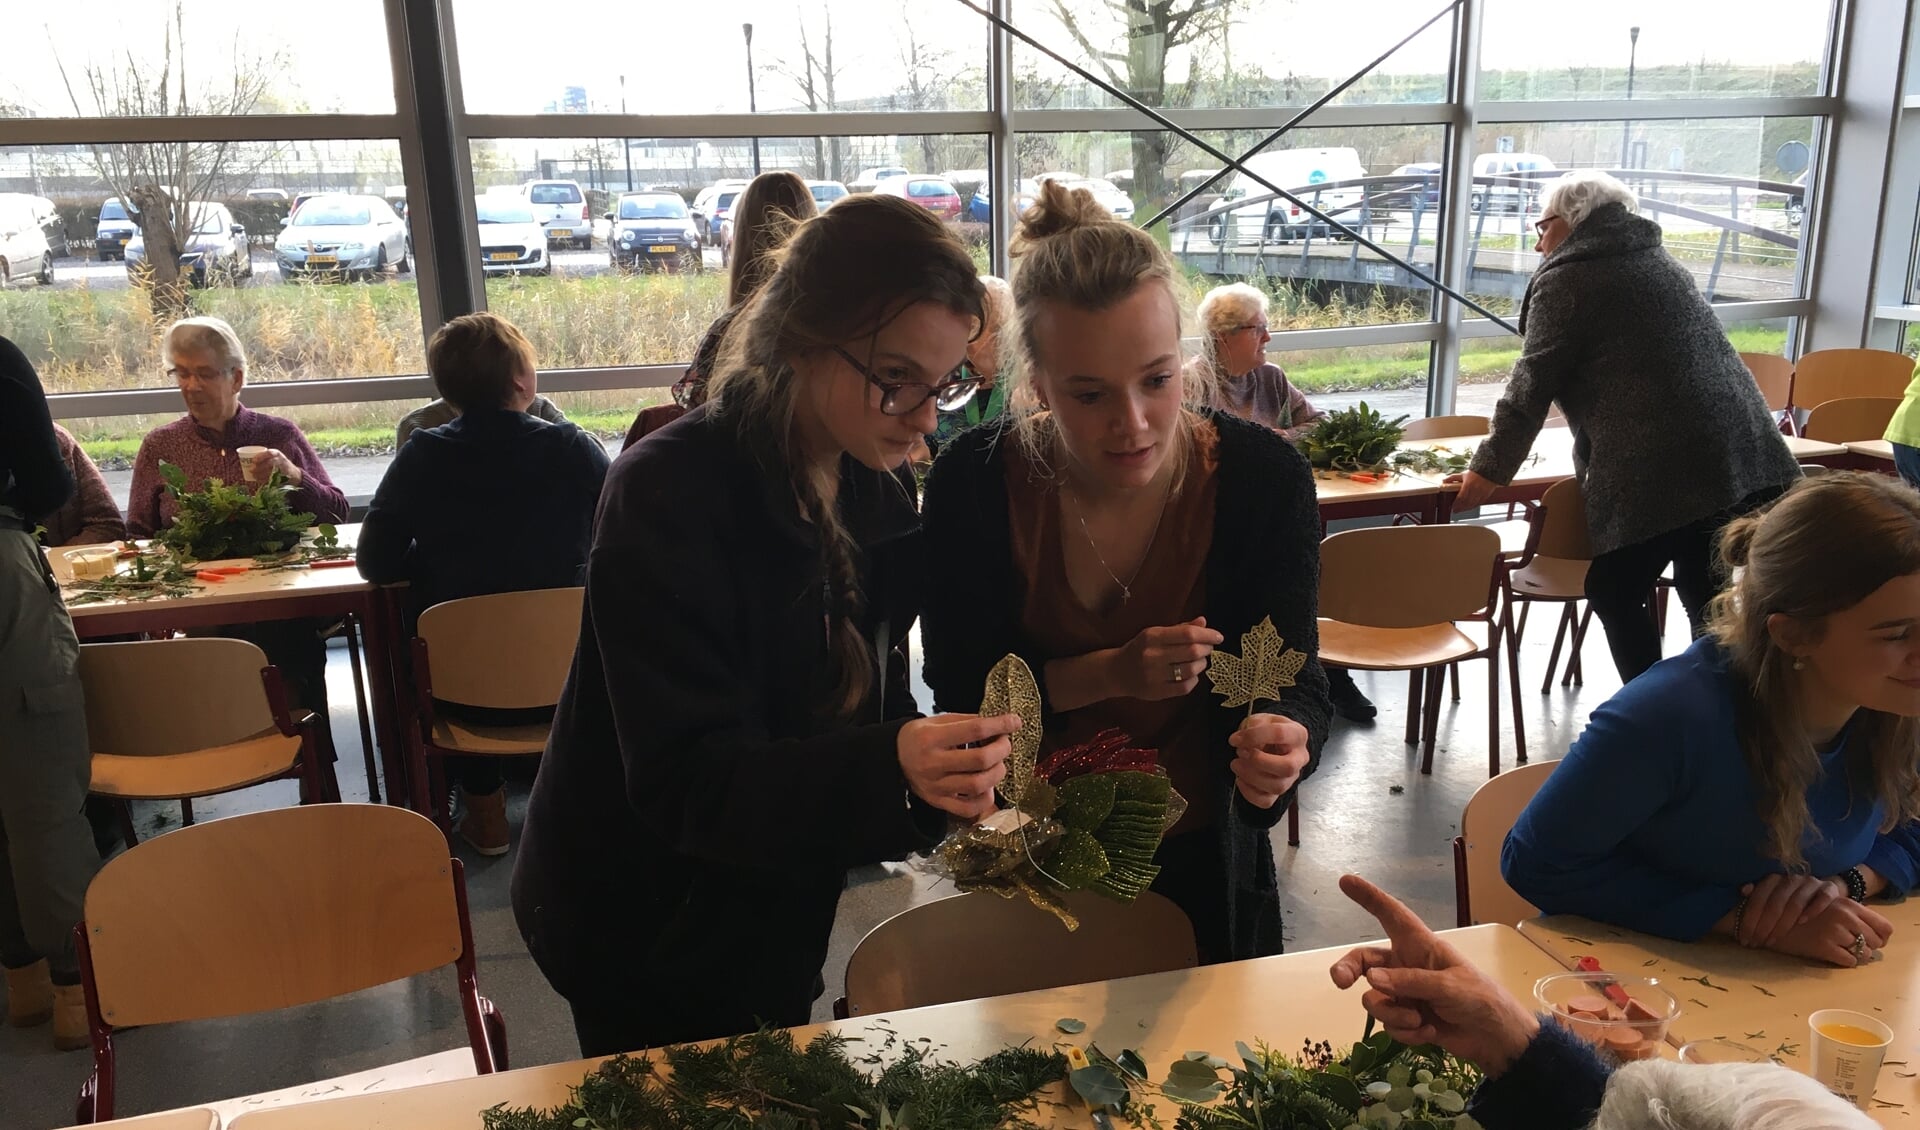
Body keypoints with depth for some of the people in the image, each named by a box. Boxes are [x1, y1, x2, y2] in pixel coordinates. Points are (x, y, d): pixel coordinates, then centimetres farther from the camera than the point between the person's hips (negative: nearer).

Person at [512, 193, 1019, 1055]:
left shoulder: (881, 500, -4)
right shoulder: (668, 495, -25)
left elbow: (867, 715, 3)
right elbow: (682, 780, -29)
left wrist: (942, 775, -17)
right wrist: (889, 768, -43)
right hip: (641, 934, -6)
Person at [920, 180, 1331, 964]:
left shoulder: (1266, 478, -18)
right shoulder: (973, 482, -19)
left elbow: (1294, 679, -15)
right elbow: (959, 691, -15)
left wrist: (1281, 737, -39)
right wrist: (1108, 674, -30)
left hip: (1202, 863, 1)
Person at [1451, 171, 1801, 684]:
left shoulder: (1566, 278, -1)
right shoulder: (1659, 262, 23)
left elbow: (1531, 388, -4)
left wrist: (1489, 470, 4)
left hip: (1659, 472, -7)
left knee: (1615, 594, 7)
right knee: (1708, 602, 14)